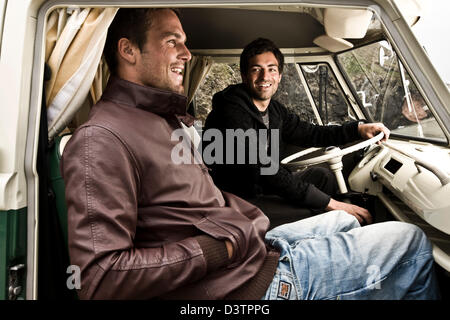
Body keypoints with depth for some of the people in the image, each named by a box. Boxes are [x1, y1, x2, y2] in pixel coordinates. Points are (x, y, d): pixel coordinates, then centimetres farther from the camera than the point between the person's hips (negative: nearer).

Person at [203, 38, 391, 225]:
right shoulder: (233, 113, -23)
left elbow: (309, 134, 17)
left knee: (322, 175, 10)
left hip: (265, 190, 9)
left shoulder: (274, 109, 6)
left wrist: (358, 129, 2)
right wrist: (330, 203, -30)